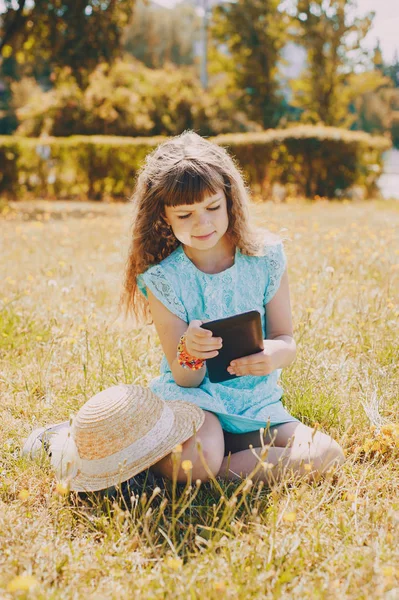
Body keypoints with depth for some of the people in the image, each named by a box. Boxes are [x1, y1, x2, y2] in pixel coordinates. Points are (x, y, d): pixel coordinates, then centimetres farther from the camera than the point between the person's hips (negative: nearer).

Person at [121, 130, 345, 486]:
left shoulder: (266, 257, -3)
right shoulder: (162, 278, -9)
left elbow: (287, 342, -1)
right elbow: (186, 379, -9)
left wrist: (272, 355, -26)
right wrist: (190, 353, -35)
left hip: (255, 404, 4)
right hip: (193, 398, -4)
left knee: (325, 454, -21)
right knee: (200, 455, -38)